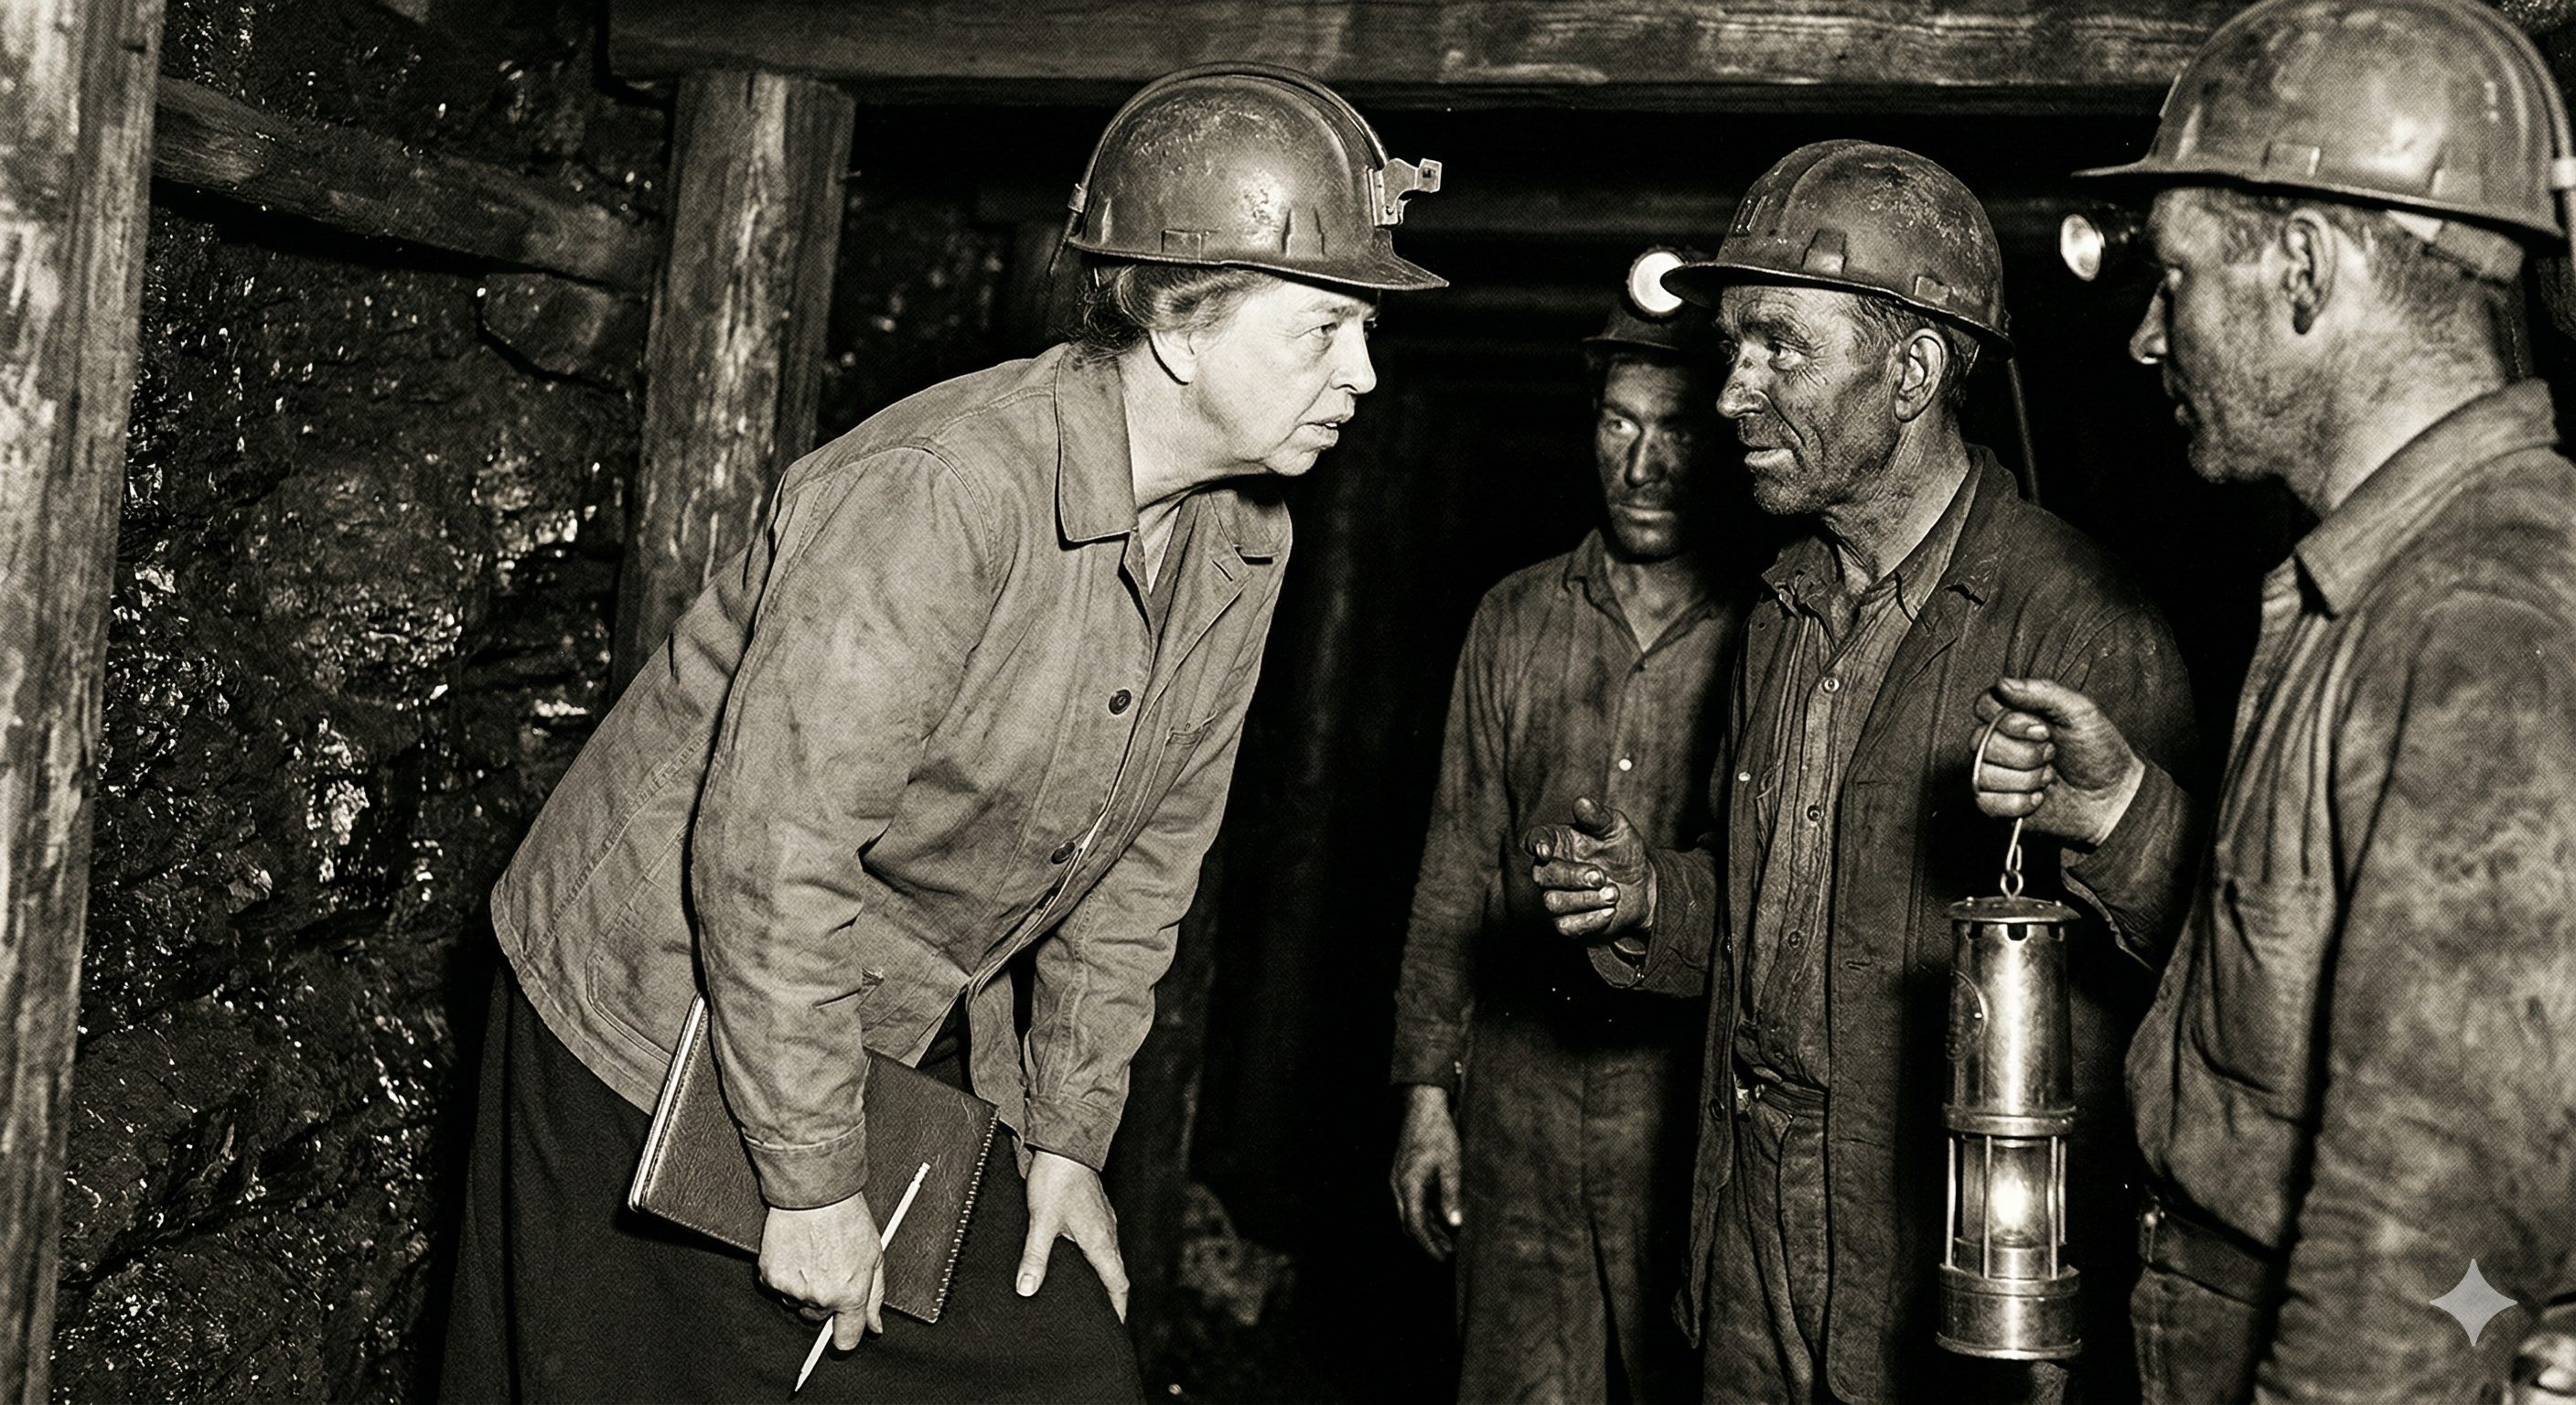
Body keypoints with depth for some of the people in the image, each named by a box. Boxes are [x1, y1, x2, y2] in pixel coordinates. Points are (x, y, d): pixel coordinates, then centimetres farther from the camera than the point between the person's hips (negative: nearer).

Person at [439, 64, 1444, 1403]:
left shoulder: (1244, 538, -4)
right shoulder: (935, 494, -30)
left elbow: (1143, 850, 4)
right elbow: (770, 853, -30)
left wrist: (1067, 1129, 5)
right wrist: (811, 1180, -21)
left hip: (931, 1043, 7)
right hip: (667, 1006, -7)